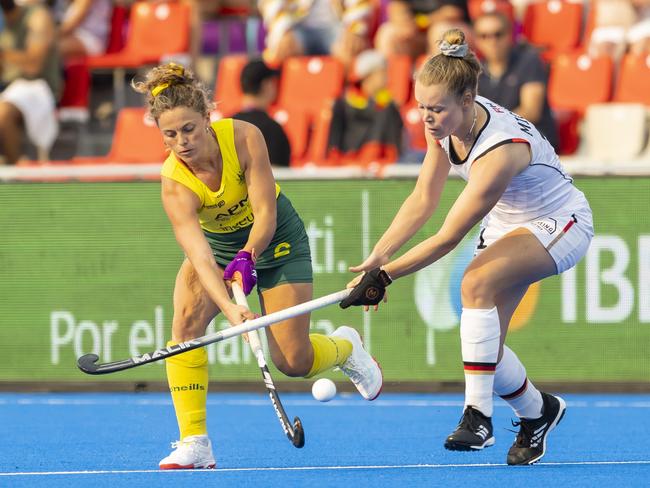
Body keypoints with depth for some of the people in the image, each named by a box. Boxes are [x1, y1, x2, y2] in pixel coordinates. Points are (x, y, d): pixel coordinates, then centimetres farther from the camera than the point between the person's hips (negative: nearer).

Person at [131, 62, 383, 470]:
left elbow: (265, 212, -26)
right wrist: (230, 308, -53)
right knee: (187, 319, -27)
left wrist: (246, 257, -44)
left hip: (274, 238, -1)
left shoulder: (244, 138, -28)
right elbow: (200, 254, -39)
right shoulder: (174, 183, -28)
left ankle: (345, 346, 32)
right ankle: (194, 444, -24)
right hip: (217, 244, 1)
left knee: (293, 361, -5)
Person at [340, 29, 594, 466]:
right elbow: (424, 199, -6)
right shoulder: (446, 123, -14)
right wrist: (378, 256, -17)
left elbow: (448, 238, -31)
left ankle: (478, 414, -31)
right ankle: (538, 412, 25)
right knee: (484, 349, -4)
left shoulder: (499, 150, -36)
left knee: (476, 283, -34)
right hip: (506, 225, 8)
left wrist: (385, 276, -28)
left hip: (559, 225, -8)